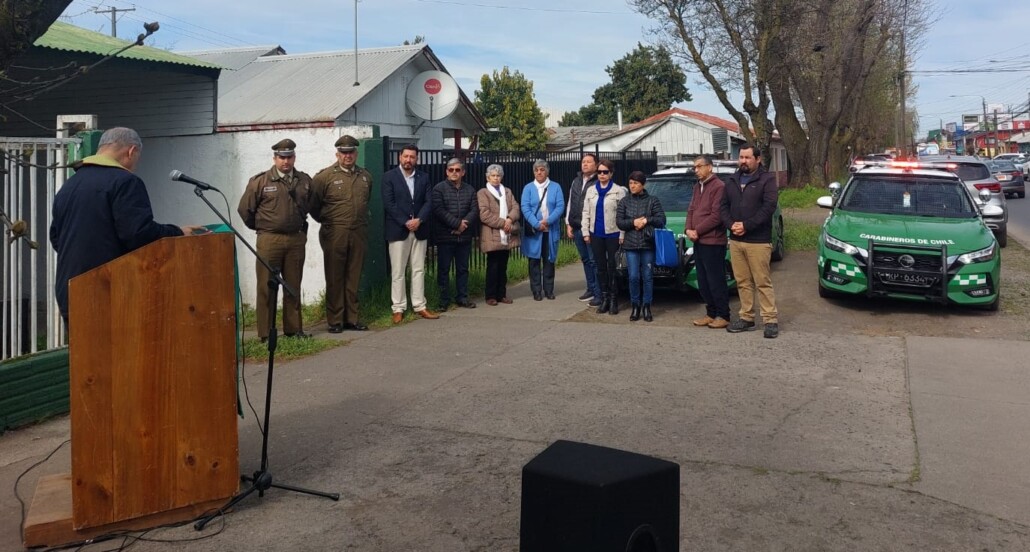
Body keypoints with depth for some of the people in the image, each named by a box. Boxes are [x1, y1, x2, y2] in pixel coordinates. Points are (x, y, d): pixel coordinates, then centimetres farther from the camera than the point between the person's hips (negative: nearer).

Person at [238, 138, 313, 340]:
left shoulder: (305, 181, 8)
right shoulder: (260, 181, -4)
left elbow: (311, 206, 22)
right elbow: (245, 208, 2)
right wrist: (259, 227, 9)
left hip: (296, 240, 4)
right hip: (270, 240, -3)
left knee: (293, 287, 10)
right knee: (267, 287, 0)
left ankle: (294, 329, 19)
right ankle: (265, 333, 4)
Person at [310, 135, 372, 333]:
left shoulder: (365, 176, 11)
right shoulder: (325, 176, -4)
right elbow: (313, 205, 1)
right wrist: (326, 221, 9)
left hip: (358, 234, 4)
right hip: (335, 234, -4)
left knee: (353, 279, 9)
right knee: (335, 279, 2)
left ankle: (351, 319, 17)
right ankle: (335, 321, 8)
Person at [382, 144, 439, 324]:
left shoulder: (423, 177, 10)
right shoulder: (389, 177, -1)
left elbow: (428, 202, 3)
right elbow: (389, 204, -9)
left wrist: (419, 220, -13)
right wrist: (406, 222, -15)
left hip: (419, 230, 4)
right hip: (398, 230, -4)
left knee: (419, 270, 7)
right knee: (398, 272, 0)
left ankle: (420, 306, 13)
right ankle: (398, 309, 6)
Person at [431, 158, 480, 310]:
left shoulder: (470, 190, 11)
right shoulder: (439, 189, -2)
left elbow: (474, 210, 2)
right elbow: (439, 210, -13)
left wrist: (464, 225, -14)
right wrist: (457, 223, -16)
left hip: (464, 236, 4)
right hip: (445, 236, -4)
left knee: (463, 268, 10)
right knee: (444, 269, 1)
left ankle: (462, 297, 20)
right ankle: (444, 300, 8)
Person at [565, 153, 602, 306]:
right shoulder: (576, 182, 15)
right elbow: (570, 203, 19)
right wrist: (568, 224, 14)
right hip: (577, 228, 7)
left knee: (594, 261, -6)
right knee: (585, 260, 13)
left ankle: (599, 294, -2)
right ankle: (590, 289, 23)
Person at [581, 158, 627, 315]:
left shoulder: (619, 191, -4)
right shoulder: (590, 190, 9)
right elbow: (586, 212, 9)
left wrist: (622, 235, -11)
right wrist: (586, 232, 3)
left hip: (613, 234, -4)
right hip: (596, 234, 4)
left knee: (612, 267, 0)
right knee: (600, 267, 9)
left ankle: (613, 299, 9)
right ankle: (604, 298, 16)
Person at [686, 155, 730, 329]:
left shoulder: (719, 187, -12)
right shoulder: (697, 187, 17)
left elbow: (716, 216, -18)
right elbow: (691, 210, 17)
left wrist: (697, 231, -14)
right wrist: (689, 229, -1)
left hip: (713, 242, -9)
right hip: (698, 242, 9)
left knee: (716, 281, -2)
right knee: (703, 281, 13)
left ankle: (723, 316, 8)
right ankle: (711, 313, 23)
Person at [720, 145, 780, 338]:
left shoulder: (767, 179, -2)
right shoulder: (731, 180, 15)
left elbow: (769, 207, -13)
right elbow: (724, 206, 13)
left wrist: (746, 226, -17)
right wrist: (731, 224, -6)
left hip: (758, 241, -5)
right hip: (735, 240, 5)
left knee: (763, 282, -5)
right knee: (742, 282, 9)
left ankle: (770, 320, 0)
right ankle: (747, 318, 16)